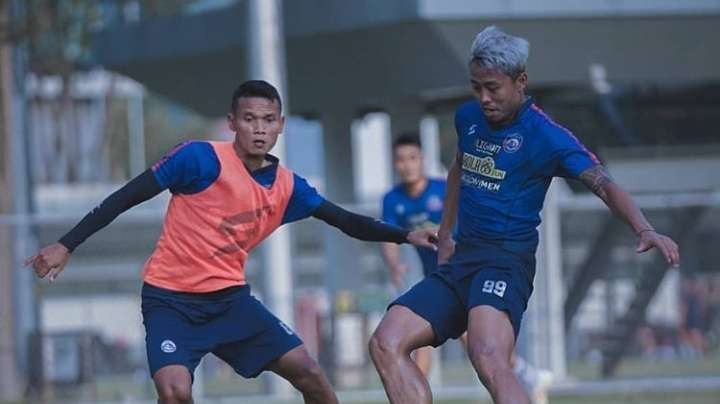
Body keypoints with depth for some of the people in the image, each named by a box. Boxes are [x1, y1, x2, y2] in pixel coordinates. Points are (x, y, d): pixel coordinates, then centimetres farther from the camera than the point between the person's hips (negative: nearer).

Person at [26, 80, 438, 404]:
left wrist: (404, 235, 2)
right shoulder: (201, 159, -15)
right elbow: (126, 197, -13)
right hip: (171, 300, -5)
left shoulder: (287, 186, 2)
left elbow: (345, 220, 13)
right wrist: (67, 246, -16)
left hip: (230, 298, 5)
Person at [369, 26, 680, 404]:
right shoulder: (467, 117, 10)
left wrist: (644, 230, -38)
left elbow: (604, 184, -21)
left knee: (489, 359, -35)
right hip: (460, 260, 7)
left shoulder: (545, 135, -11)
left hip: (506, 259, -7)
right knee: (385, 344, -11)